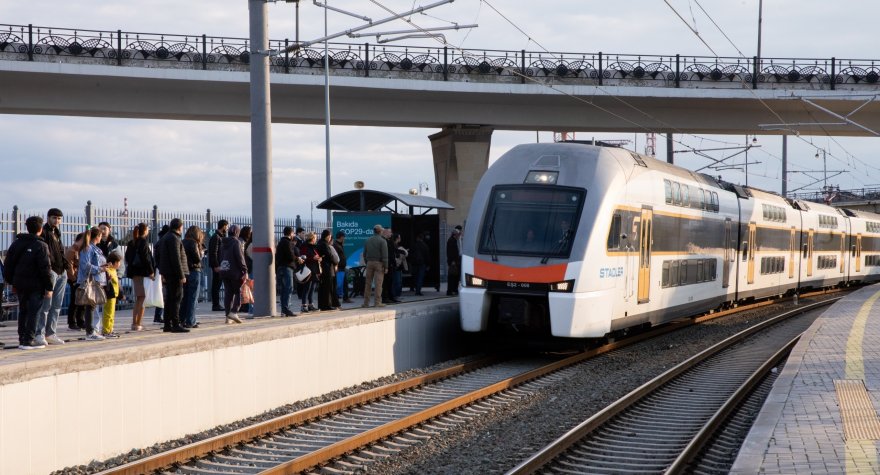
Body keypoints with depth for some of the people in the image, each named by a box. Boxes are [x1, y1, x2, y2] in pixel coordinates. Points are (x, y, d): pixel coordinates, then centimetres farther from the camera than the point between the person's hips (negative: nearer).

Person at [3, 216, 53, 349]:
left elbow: (8, 263, 12)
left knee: (22, 311, 15)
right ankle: (29, 340, -5)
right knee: (33, 312, -2)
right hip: (36, 284, -6)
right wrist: (49, 287, -11)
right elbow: (45, 268, -15)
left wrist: (11, 281, 20)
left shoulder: (16, 243, 8)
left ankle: (22, 339, 19)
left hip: (20, 283, 6)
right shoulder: (40, 246, -12)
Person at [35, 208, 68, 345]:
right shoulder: (43, 232, -6)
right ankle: (40, 333, -5)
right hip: (50, 271, -9)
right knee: (46, 304, -9)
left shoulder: (56, 233, 20)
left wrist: (66, 265, 17)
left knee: (57, 305, 10)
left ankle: (51, 333, 15)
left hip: (61, 272, 9)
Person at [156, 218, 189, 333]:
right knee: (176, 298, -9)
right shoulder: (174, 239, -14)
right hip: (174, 273, -10)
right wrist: (181, 275, -19)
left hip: (167, 274, 10)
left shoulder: (165, 238, 17)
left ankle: (167, 325, 16)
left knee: (169, 299, 13)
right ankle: (175, 325, -11)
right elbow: (176, 258, -20)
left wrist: (162, 272, 20)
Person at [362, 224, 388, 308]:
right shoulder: (382, 241, -7)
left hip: (369, 263, 5)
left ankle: (366, 302, 7)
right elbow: (385, 255, -11)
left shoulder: (368, 241, 10)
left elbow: (364, 254, 13)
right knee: (378, 283, -5)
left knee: (368, 283, 7)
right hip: (378, 263, -5)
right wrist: (386, 266, -9)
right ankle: (378, 302, -8)